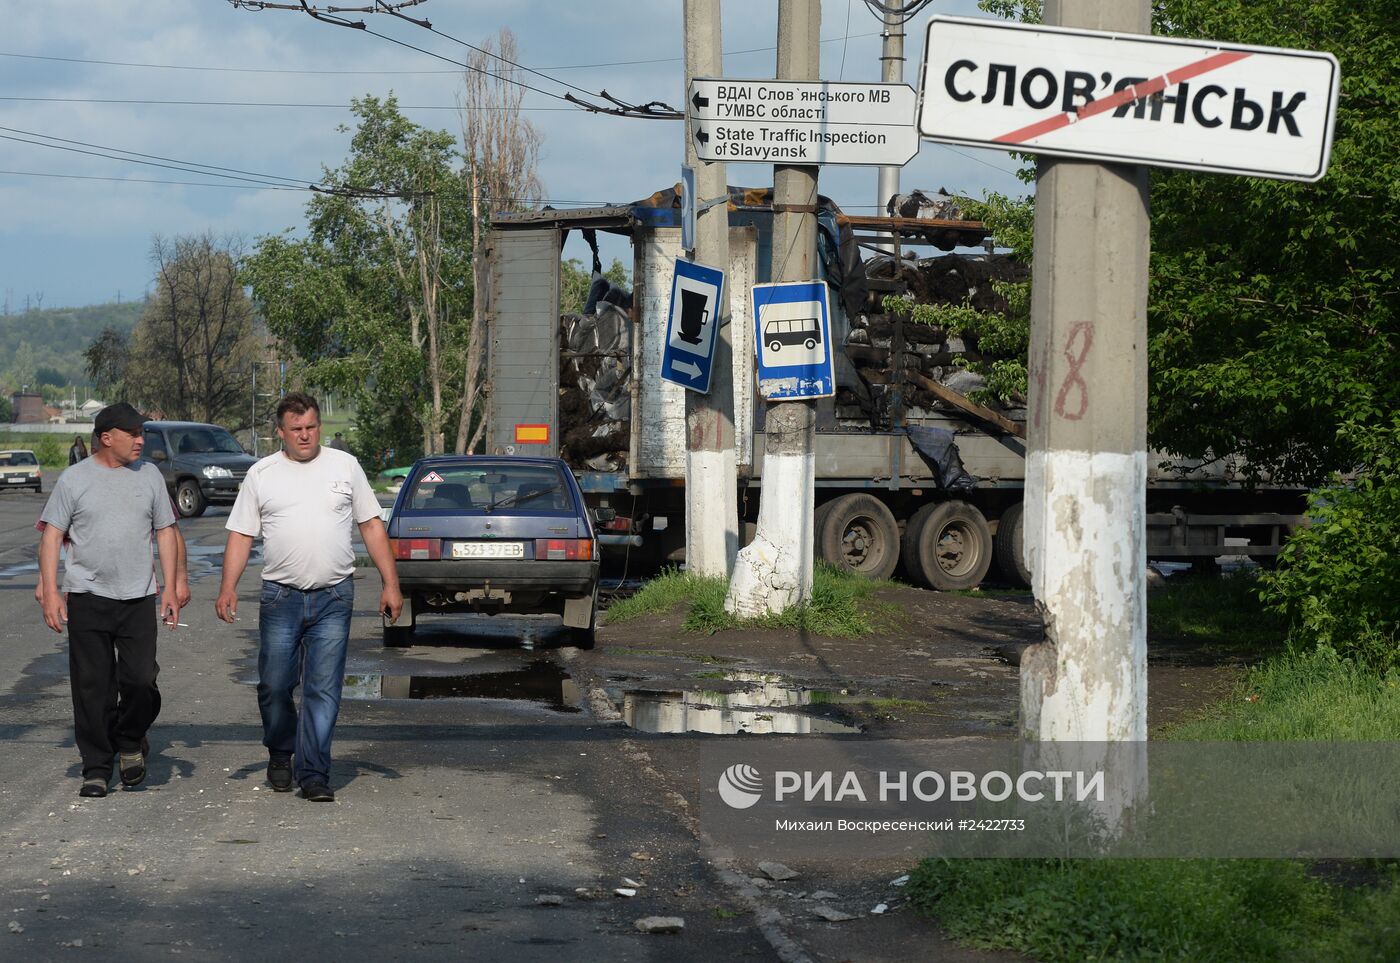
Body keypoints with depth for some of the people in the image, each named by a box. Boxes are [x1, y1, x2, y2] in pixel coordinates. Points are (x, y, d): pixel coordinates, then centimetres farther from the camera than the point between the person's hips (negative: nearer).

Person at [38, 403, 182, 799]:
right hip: (87, 598, -1)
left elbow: (165, 531, 13)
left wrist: (170, 587, 7)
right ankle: (96, 768, 10)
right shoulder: (74, 479, 1)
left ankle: (130, 741, 20)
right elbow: (51, 536, 1)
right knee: (92, 688, 1)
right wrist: (50, 591, -7)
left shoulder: (149, 475, 8)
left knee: (140, 680, -7)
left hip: (138, 598, 2)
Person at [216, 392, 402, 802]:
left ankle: (312, 773, -1)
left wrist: (390, 584, 3)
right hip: (280, 598, 1)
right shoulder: (261, 474, 7)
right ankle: (280, 756, 28)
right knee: (274, 686, 5)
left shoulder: (345, 466, 8)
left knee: (324, 690, -4)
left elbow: (371, 526, 9)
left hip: (333, 598, 0)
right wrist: (228, 587, -6)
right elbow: (241, 535, 6)